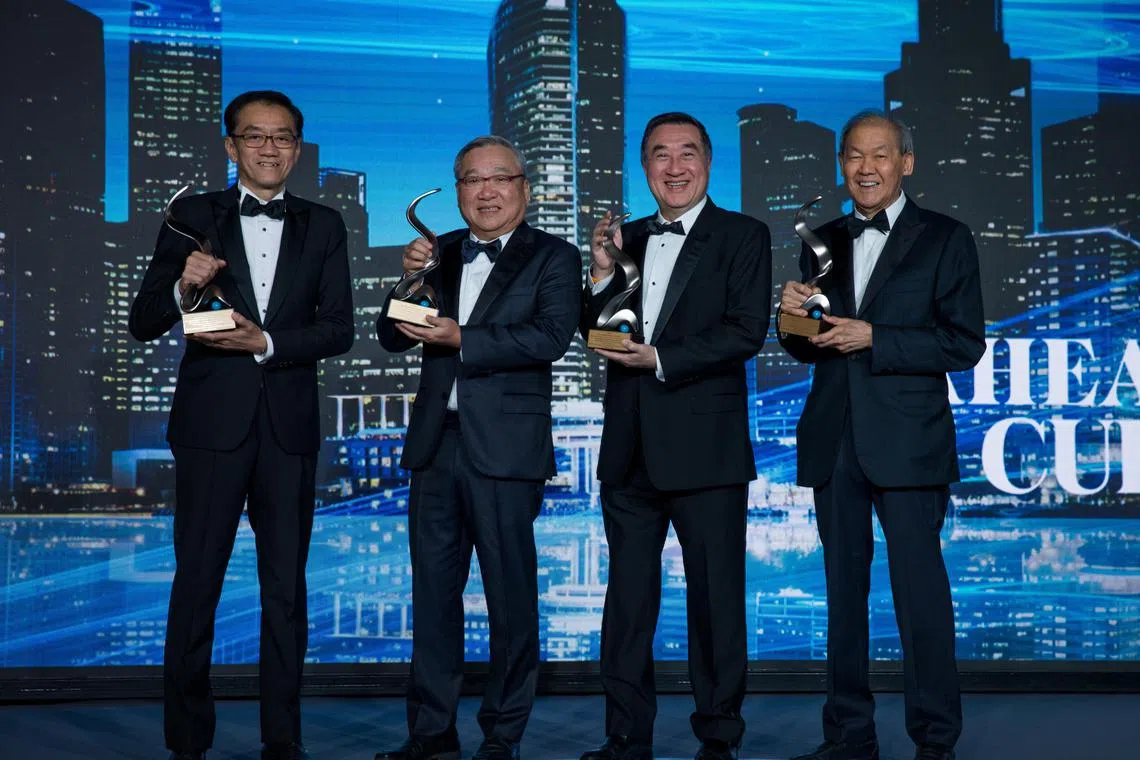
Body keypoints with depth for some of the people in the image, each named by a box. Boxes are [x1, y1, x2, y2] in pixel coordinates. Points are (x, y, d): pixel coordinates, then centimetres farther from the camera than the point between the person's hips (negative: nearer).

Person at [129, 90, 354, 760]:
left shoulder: (323, 227, 9)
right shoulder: (193, 217, 5)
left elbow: (339, 329, 1)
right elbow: (143, 325, 2)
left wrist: (266, 342, -13)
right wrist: (181, 285, -18)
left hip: (290, 426, 2)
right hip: (213, 422, -1)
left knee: (287, 587, 7)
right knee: (197, 583, 0)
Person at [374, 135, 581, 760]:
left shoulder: (552, 257, 0)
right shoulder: (440, 253, 14)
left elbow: (551, 336, -16)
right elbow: (393, 337, 10)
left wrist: (462, 340, -20)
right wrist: (411, 279, -7)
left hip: (505, 447, -5)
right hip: (435, 443, 5)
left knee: (511, 594, 2)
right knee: (433, 590, 10)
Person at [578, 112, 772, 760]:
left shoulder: (743, 237, -1)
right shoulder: (625, 239, 14)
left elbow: (747, 332, -12)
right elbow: (595, 337, 12)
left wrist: (661, 359, -16)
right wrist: (603, 273, -4)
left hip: (704, 450, -5)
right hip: (630, 451, 5)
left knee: (715, 597, 2)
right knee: (628, 597, 10)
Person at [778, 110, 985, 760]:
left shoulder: (945, 239, 0)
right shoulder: (824, 242, 14)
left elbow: (965, 345, -8)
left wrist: (873, 338, -16)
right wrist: (794, 319, -5)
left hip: (907, 442, -5)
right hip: (834, 442, 5)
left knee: (920, 591, -3)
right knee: (844, 590, 10)